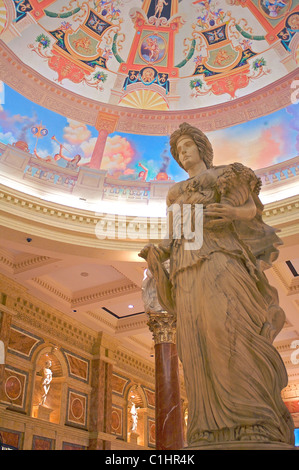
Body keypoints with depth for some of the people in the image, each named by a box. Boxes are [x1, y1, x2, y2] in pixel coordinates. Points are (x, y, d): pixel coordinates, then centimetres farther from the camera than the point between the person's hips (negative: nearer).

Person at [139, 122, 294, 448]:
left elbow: (253, 209, 10)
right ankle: (217, 433, -22)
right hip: (188, 267, 4)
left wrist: (233, 212, -14)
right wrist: (157, 251, 2)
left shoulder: (228, 175, 22)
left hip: (222, 257, -4)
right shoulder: (176, 194, 32)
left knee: (227, 324, -28)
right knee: (198, 336, -15)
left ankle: (257, 427, -31)